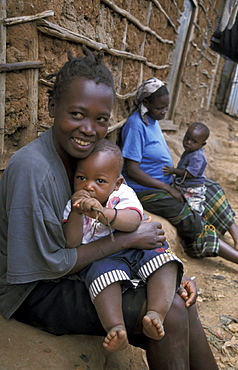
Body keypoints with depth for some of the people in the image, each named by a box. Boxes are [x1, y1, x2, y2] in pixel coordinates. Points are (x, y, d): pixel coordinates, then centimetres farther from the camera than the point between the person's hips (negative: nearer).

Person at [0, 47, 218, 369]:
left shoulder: (85, 153, -3)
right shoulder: (31, 169, -27)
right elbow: (49, 264, -22)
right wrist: (128, 239, -19)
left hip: (78, 269, 7)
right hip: (33, 291, -6)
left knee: (180, 296, -2)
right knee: (170, 314, -17)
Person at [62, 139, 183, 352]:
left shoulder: (122, 194, -3)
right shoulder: (73, 205, 0)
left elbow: (133, 221, -25)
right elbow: (71, 245, -10)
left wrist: (103, 213, -43)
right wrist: (76, 213, -26)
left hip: (134, 250, 2)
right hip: (98, 259, -1)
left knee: (162, 254, -24)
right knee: (104, 271, -34)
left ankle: (156, 313, -34)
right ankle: (115, 327, -38)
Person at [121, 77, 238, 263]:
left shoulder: (153, 119, 6)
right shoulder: (136, 125, -22)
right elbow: (132, 171, -24)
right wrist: (169, 188, -20)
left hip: (167, 182, 10)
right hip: (147, 190, -9)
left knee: (212, 189, 7)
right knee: (192, 224, -19)